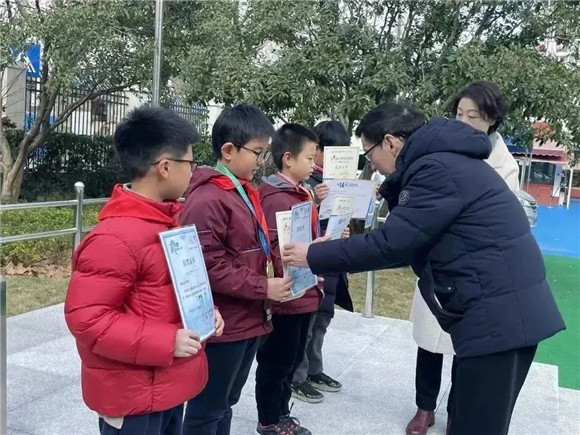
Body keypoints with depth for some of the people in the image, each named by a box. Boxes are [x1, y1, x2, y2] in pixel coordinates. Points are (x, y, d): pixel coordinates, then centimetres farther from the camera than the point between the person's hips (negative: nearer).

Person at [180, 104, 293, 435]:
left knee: (225, 404, 24)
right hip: (222, 324, -9)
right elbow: (209, 267, -24)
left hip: (249, 319, 9)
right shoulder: (207, 199, -20)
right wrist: (264, 288, -21)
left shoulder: (247, 192, 11)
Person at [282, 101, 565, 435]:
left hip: (498, 313, -10)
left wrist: (313, 256, -10)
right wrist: (354, 249, 12)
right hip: (508, 308, 10)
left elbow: (390, 243, -19)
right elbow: (410, 242, 18)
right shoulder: (445, 161, 15)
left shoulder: (437, 169, -17)